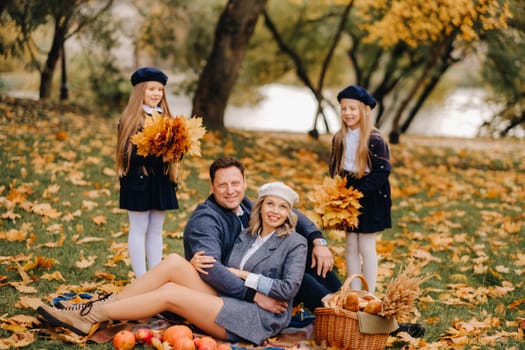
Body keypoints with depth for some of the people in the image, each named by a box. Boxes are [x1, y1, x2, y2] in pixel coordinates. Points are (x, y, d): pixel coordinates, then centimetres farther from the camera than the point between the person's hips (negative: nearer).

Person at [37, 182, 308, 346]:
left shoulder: (295, 243, 0)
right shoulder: (245, 237, 18)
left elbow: (289, 288, -12)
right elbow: (226, 275, 10)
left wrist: (243, 276, -9)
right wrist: (259, 294, -7)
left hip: (260, 319, -6)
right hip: (230, 304, 6)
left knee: (170, 293, -20)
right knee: (175, 263, -14)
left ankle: (91, 317, -11)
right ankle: (101, 307, -12)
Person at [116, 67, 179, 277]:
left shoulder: (165, 118, 10)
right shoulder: (129, 120, -7)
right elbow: (130, 154, -16)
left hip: (161, 181, 5)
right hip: (138, 180, -5)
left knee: (156, 230, 10)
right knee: (139, 229, 1)